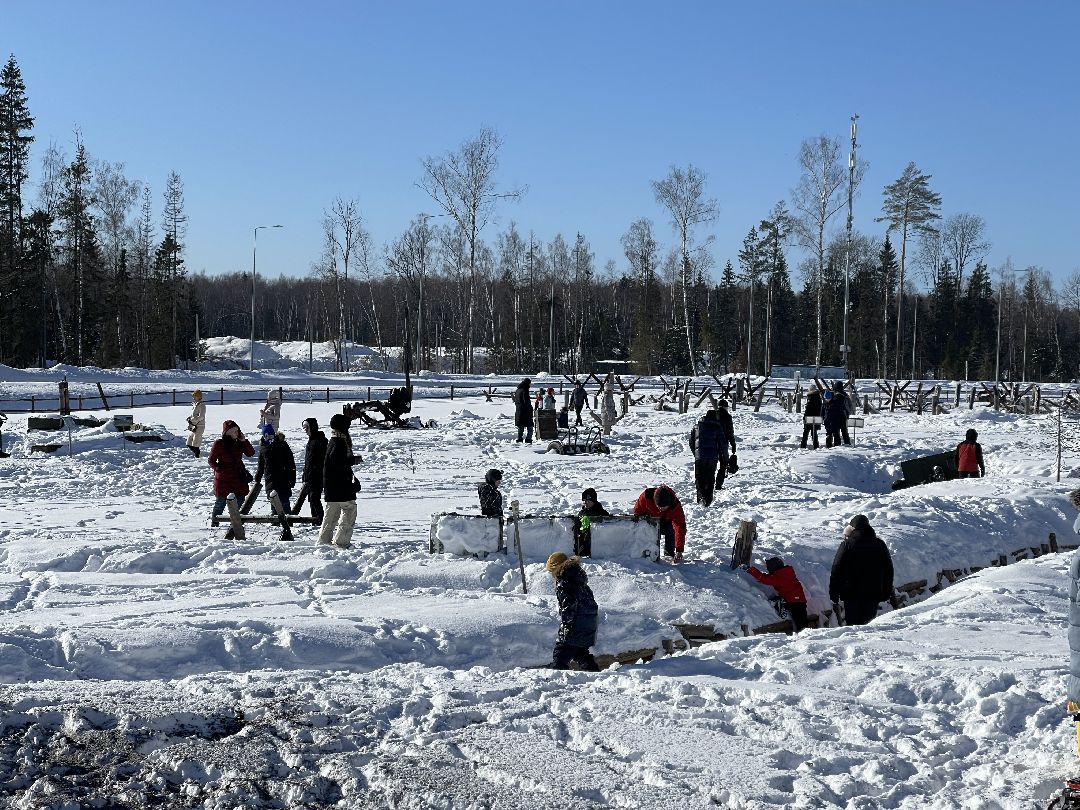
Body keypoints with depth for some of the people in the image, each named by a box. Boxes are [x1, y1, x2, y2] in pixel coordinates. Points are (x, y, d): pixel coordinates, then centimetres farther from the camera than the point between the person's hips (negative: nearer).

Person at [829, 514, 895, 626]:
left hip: (851, 594, -3)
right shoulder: (880, 544, 8)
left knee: (853, 623, 0)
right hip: (874, 594, 3)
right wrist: (887, 593, 21)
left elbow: (836, 570, -5)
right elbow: (888, 570, 14)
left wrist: (834, 593, 2)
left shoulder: (847, 545, -5)